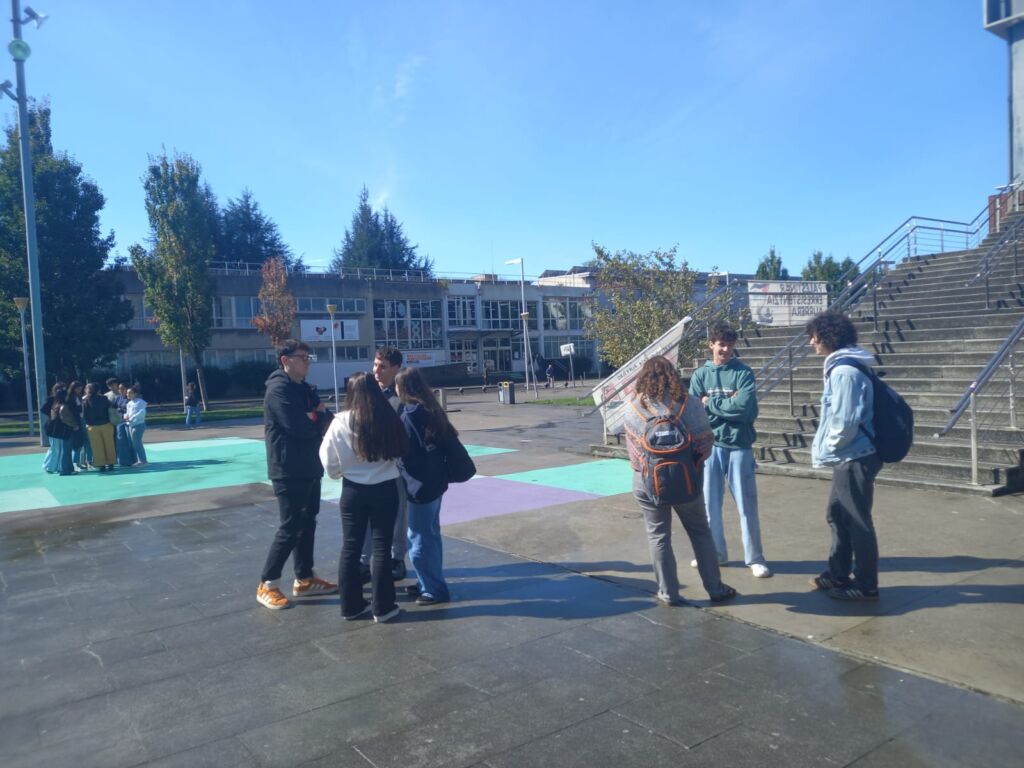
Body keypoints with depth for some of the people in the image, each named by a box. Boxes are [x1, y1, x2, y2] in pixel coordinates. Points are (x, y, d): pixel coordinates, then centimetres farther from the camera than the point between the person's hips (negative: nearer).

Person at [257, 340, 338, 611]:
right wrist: (319, 418, -5)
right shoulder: (279, 389, -14)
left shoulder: (305, 389, 15)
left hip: (309, 468, 9)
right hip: (289, 471, -9)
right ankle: (267, 584, 7)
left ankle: (304, 579, 24)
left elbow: (326, 420, 12)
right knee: (290, 527, -5)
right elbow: (297, 427, -24)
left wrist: (316, 418, -11)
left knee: (307, 523, 14)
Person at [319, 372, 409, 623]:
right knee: (381, 547, 7)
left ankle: (351, 605, 22)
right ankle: (383, 607, 13)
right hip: (385, 489, 0)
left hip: (353, 490, 0)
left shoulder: (342, 422, -11)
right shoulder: (390, 418, -9)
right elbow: (400, 452, 3)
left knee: (350, 547, 13)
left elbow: (329, 462, -4)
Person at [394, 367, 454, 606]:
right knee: (430, 534, 18)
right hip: (435, 480, 9)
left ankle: (434, 589, 8)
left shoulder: (409, 414, -17)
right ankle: (430, 582, 30)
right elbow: (447, 436, 13)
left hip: (420, 483, -9)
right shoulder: (430, 409, 8)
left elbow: (405, 453, -17)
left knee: (420, 539, 1)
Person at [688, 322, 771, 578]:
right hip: (710, 446, 3)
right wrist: (728, 405, -11)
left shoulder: (744, 373, -3)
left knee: (746, 504, 4)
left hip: (739, 446, -2)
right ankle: (715, 552, 28)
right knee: (709, 503, 11)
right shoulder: (700, 375, 4)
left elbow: (746, 409, -16)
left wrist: (711, 403, -9)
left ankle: (755, 558, 16)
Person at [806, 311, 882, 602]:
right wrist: (827, 446, 11)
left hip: (854, 458, -10)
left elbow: (845, 422, -26)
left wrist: (826, 448, -11)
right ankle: (838, 574, 33)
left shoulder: (845, 371, -21)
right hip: (848, 458, 10)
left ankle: (865, 586, 15)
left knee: (857, 522, 2)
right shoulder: (840, 366, 11)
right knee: (837, 515, 20)